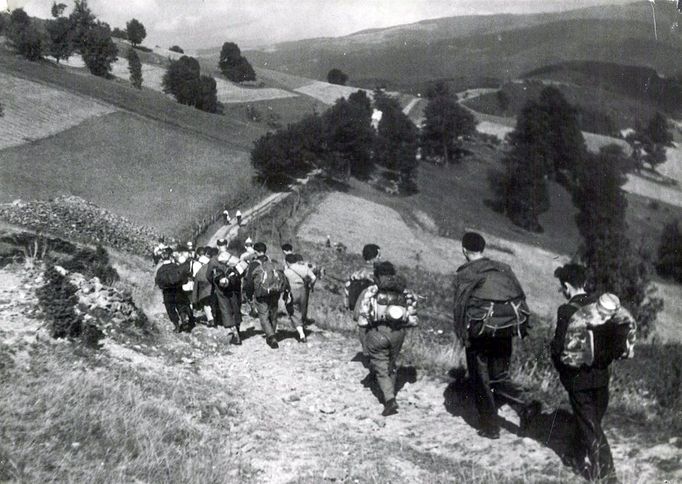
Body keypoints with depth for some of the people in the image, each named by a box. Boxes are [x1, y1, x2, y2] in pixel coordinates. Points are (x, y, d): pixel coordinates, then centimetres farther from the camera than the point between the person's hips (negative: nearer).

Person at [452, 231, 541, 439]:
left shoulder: (464, 274, -4)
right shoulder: (503, 268, 10)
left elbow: (460, 306, -8)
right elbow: (521, 296, 7)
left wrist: (461, 335, 1)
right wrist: (522, 327, 11)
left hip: (480, 331, -5)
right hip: (505, 331, 5)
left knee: (480, 380, 10)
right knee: (500, 376, 19)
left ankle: (490, 427, 14)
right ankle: (525, 405, -3)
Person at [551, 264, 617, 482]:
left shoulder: (566, 311, -19)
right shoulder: (600, 305, -2)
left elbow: (560, 347, -19)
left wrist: (551, 348, 1)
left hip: (578, 377, -6)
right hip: (601, 374, 6)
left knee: (590, 424, 6)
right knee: (587, 419, 20)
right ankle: (576, 458, 37)